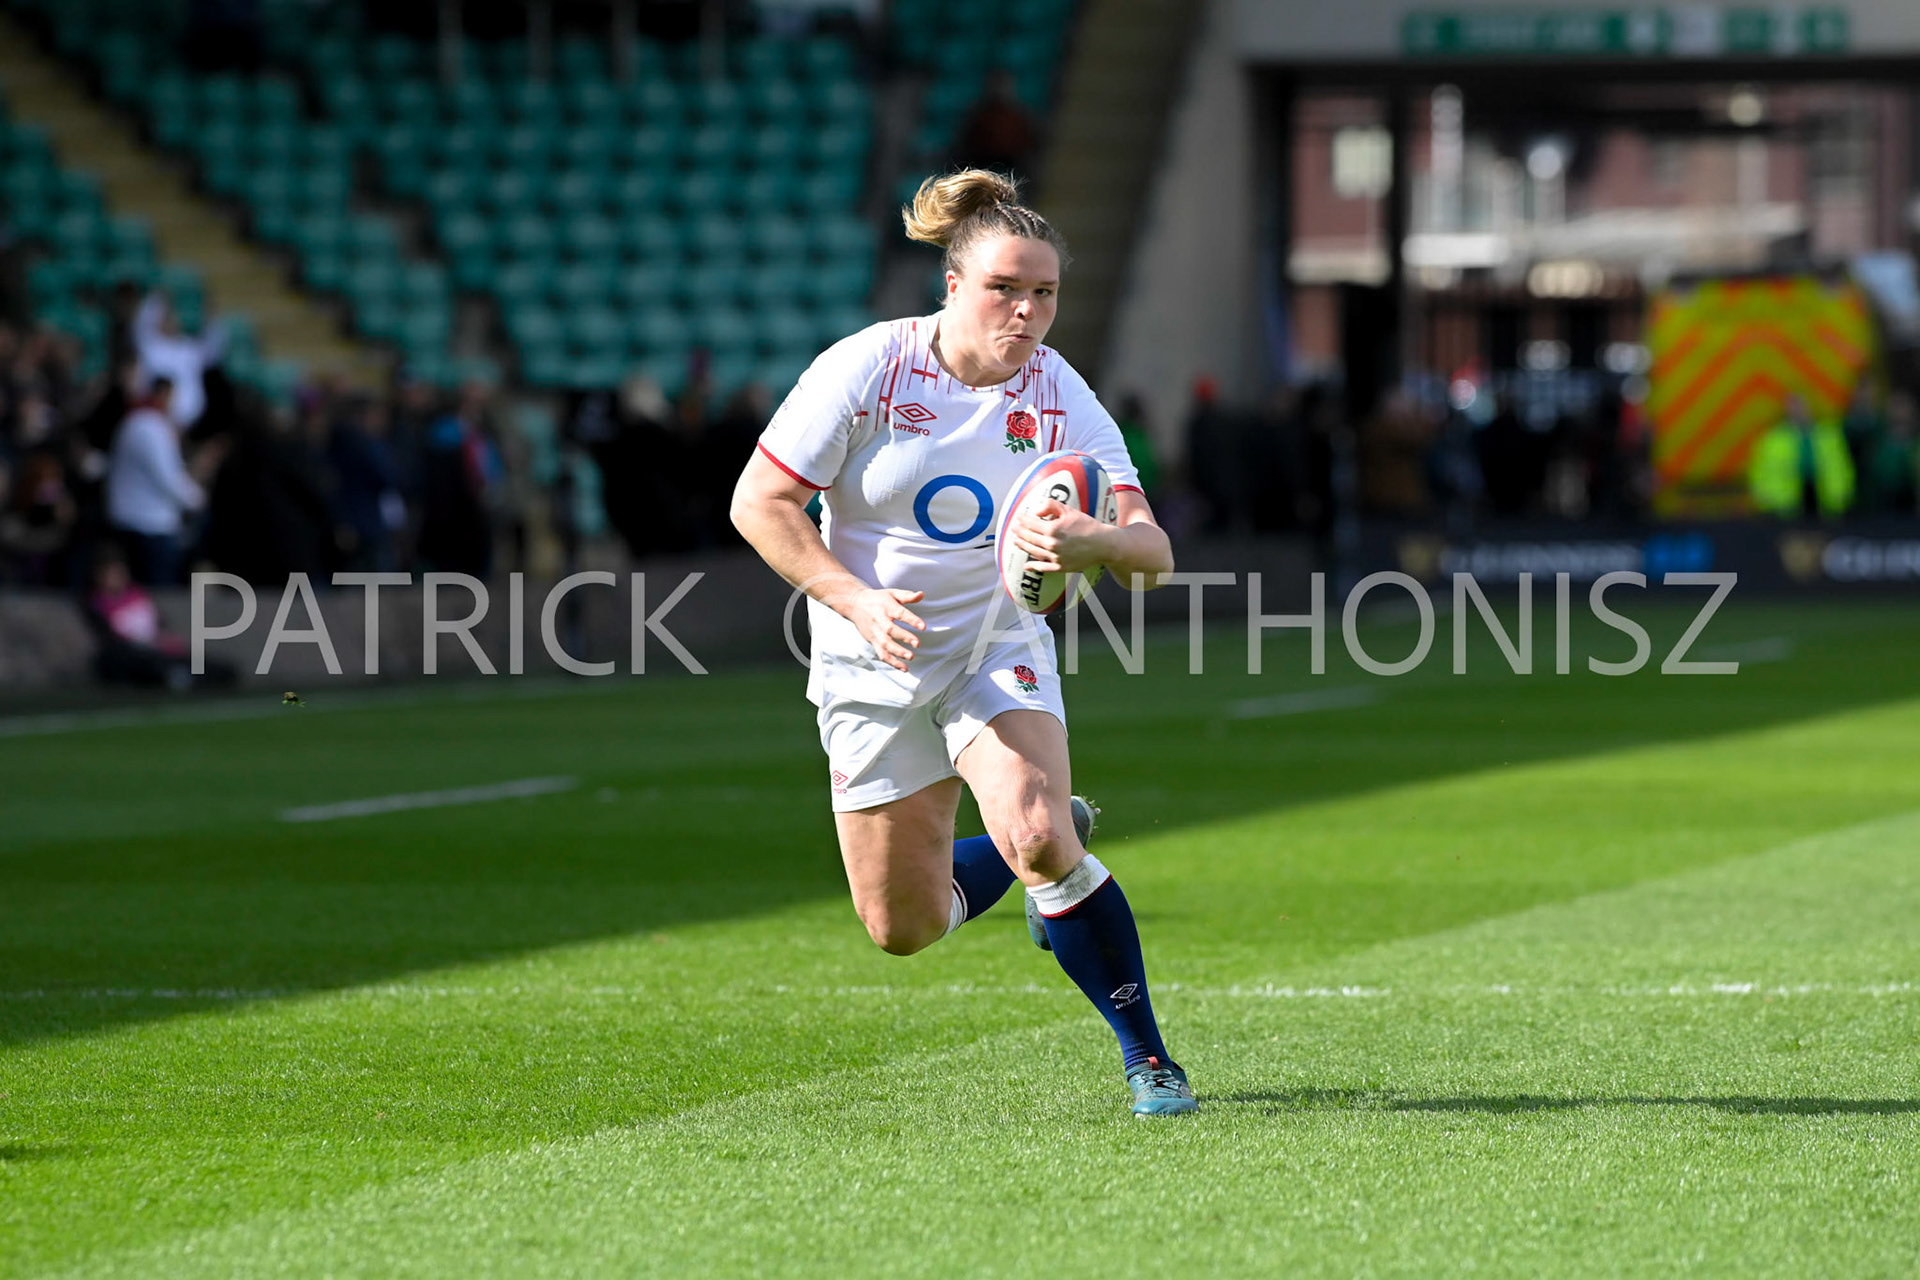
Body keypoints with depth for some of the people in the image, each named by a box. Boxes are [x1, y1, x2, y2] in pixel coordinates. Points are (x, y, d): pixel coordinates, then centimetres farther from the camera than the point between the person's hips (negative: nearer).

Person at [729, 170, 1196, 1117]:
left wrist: (1094, 543, -42)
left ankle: (1144, 1057, -13)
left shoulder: (1062, 399, -11)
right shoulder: (866, 368, -15)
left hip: (998, 649, 0)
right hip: (871, 671, 0)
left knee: (1037, 839, -28)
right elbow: (758, 502, -12)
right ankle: (1057, 841, 36)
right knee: (902, 928, 4)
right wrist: (855, 599, -23)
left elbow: (1152, 552, -18)